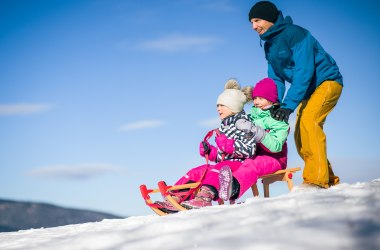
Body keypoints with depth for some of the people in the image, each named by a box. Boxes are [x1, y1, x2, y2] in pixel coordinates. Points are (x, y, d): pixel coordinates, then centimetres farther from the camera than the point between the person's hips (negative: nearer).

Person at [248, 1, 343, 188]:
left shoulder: (295, 34, -20)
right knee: (301, 136, 1)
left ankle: (317, 177, -31)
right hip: (309, 90, 9)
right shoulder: (269, 45, 8)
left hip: (326, 82, -9)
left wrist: (288, 105, -32)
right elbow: (276, 80, 7)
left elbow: (303, 71, -27)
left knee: (308, 120, -28)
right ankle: (329, 180, 9)